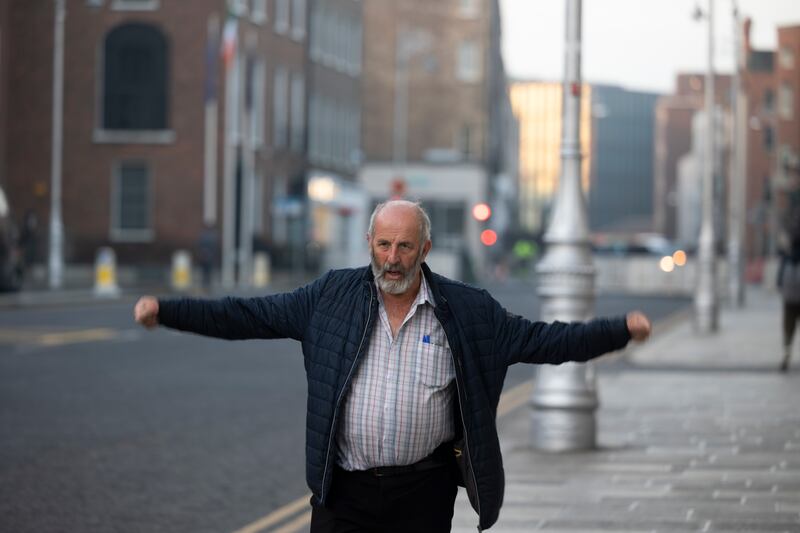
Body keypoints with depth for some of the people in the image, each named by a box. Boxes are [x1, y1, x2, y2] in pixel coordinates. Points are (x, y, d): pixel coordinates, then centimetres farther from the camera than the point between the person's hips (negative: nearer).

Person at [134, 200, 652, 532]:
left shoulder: (467, 311, 1)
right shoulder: (333, 296, 2)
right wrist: (167, 312, -4)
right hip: (344, 490, 0)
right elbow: (250, 316, 3)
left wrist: (620, 330, -6)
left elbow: (541, 340, 3)